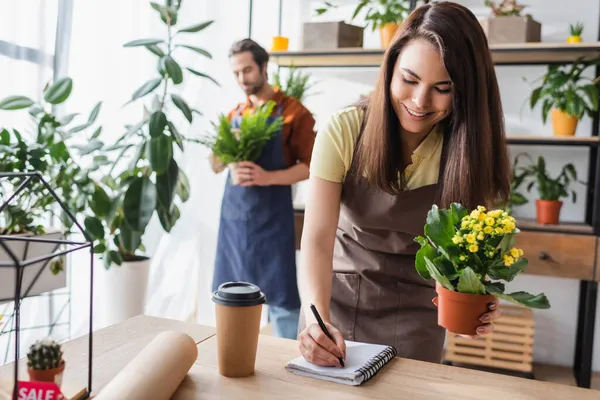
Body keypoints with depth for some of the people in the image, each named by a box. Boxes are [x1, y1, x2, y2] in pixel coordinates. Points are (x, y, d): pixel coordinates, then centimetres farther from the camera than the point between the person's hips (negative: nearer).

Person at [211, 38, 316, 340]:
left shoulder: (293, 111, -4)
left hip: (272, 216, -5)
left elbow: (310, 166, -7)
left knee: (279, 297, 1)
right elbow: (216, 166, 15)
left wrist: (268, 177, -21)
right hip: (233, 214, 5)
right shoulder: (234, 115, 12)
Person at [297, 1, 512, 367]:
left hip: (414, 313, 0)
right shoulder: (344, 131, -19)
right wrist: (317, 320, -40)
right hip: (335, 297, 0)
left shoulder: (469, 152, -14)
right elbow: (317, 239, -23)